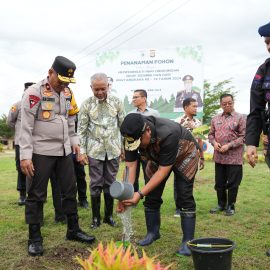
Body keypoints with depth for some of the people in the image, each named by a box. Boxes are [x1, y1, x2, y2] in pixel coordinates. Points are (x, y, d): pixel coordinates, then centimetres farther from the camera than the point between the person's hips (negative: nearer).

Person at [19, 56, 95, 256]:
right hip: (41, 152, -6)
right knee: (36, 195, 3)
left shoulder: (67, 93, 8)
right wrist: (25, 155, -17)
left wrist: (74, 141, 11)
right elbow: (26, 127, -14)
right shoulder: (34, 93, -12)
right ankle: (35, 238, 15)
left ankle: (73, 230, 27)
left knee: (70, 190, 12)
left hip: (64, 151, 7)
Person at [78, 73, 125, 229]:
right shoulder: (87, 104, -4)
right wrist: (82, 151, -5)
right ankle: (96, 217, 17)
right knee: (96, 184, 5)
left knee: (110, 183, 9)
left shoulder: (117, 102, 0)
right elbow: (82, 129, -2)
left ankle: (109, 215, 22)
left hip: (113, 150, 1)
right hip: (95, 150, -1)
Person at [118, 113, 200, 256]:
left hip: (184, 155, -5)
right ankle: (152, 233, 19)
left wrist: (140, 194, -41)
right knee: (152, 195, 1)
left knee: (184, 198, -12)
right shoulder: (132, 136, -28)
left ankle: (187, 241, -3)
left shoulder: (168, 134, -44)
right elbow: (130, 166, -24)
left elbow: (163, 171, -37)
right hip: (157, 158, 5)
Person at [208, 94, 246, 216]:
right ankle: (221, 204, 28)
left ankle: (231, 206, 18)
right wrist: (214, 143, -5)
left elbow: (243, 136, -9)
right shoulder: (215, 119, 10)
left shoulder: (240, 118, -4)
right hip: (219, 157, 5)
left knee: (232, 183, 4)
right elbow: (211, 134, 16)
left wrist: (229, 146, -16)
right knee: (219, 183, 13)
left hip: (234, 158, -5)